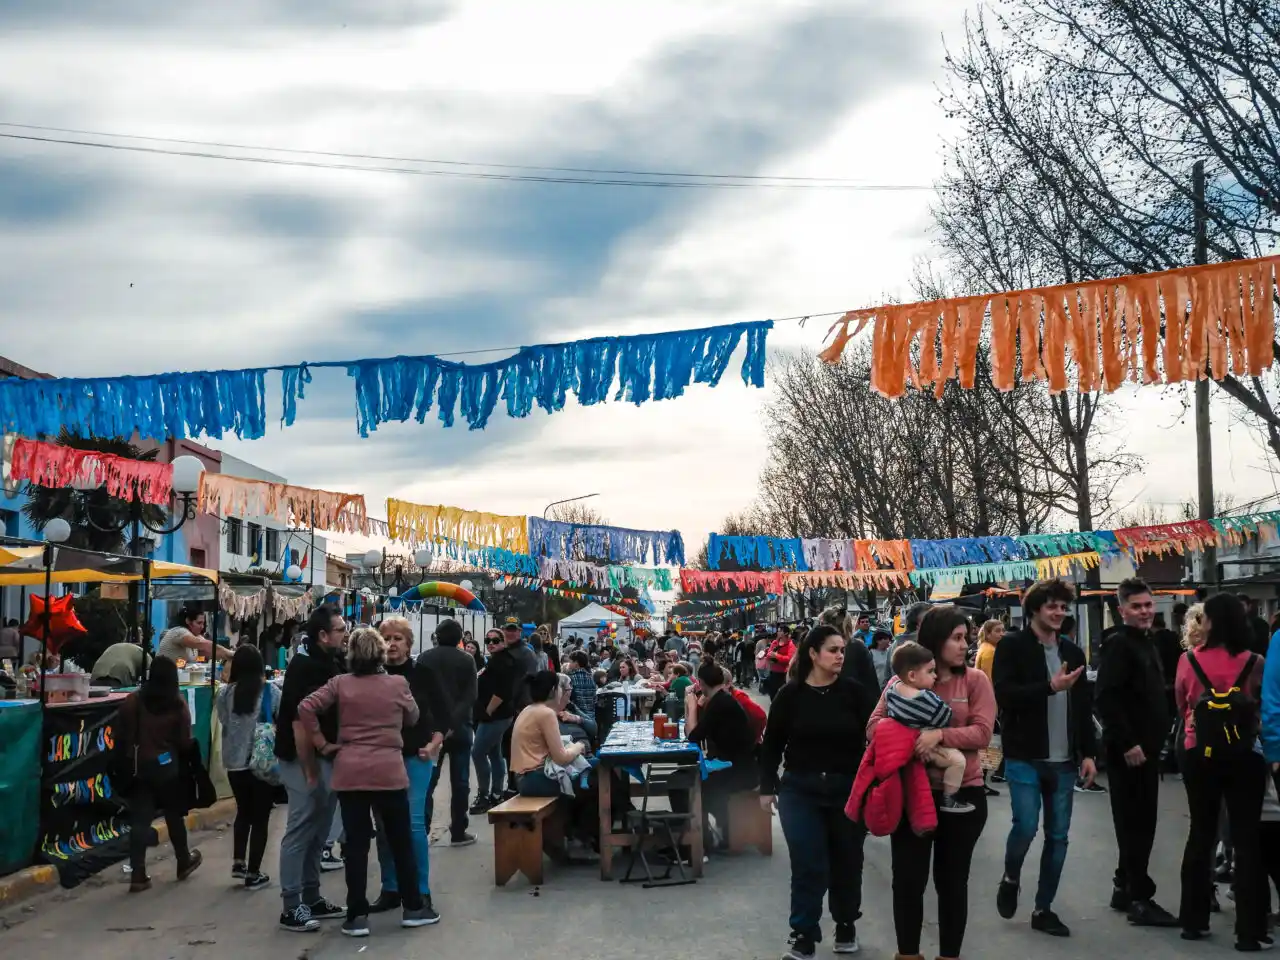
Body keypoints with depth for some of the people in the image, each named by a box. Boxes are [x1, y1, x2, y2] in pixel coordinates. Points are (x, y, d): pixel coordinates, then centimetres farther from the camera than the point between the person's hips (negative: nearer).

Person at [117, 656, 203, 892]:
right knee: (174, 816, 16)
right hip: (167, 766, -1)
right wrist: (190, 745, 16)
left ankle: (138, 876, 0)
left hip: (140, 767, 1)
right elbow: (185, 742, -6)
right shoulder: (178, 703, -9)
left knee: (139, 821, 3)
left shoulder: (133, 700, -5)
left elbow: (123, 735, -3)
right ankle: (184, 862, 33)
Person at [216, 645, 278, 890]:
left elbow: (223, 722, 5)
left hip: (235, 762, 3)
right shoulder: (271, 692, -10)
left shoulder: (224, 693, -4)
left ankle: (238, 862, 18)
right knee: (260, 816, 6)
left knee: (243, 811, 23)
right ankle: (253, 874, 8)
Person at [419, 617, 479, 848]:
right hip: (460, 727, -1)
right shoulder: (467, 661, -2)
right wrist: (454, 723, -15)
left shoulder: (423, 658, 2)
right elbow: (470, 697, -11)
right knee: (460, 782, 5)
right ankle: (458, 832, 7)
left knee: (427, 782, 6)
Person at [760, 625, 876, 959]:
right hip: (800, 791, -1)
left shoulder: (855, 692, -3)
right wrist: (767, 787, 2)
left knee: (847, 862, 12)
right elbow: (772, 743, 3)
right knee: (808, 866, -3)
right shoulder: (790, 694, -4)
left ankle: (846, 927, 33)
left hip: (849, 790, 1)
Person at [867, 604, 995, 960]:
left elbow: (982, 733, -12)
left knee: (952, 880, 12)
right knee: (907, 879, 6)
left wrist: (940, 735, -27)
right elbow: (874, 725, -6)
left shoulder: (975, 679, -3)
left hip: (962, 794, 0)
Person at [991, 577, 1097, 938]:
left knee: (1058, 836, 5)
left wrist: (1088, 753, 7)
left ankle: (1043, 909, 16)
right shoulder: (1012, 647, -5)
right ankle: (1010, 879, 18)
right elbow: (1003, 694, -17)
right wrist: (1050, 686, -24)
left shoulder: (1072, 652, 11)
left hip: (1063, 761, 5)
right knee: (1026, 825, -12)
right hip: (1024, 757, -5)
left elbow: (1083, 707, 14)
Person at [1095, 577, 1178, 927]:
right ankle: (1140, 898, -3)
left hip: (1146, 747, 10)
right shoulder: (1118, 644, -13)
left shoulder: (1147, 643, 17)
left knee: (1140, 822, 13)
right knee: (1135, 823, -6)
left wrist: (1155, 740, 18)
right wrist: (1127, 742, -24)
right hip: (1128, 749, -9)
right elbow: (1106, 698, -22)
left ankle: (1125, 889, 21)